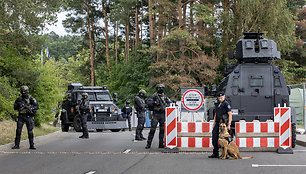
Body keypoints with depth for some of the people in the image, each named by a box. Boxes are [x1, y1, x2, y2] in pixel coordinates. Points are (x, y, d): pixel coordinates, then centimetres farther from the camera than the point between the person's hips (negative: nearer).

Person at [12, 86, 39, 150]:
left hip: (28, 116, -2)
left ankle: (32, 145, 3)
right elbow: (15, 108, 9)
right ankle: (16, 145, 4)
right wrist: (18, 104, -11)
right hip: (21, 116, 2)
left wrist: (30, 108, -20)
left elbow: (37, 106, -6)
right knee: (18, 130, -2)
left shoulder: (31, 99, -4)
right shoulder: (19, 99, 4)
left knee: (30, 131, -2)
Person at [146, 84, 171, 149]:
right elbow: (149, 103, -9)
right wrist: (155, 103, -22)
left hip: (163, 114, 5)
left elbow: (169, 102, 10)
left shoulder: (164, 96, 13)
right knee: (153, 129, -9)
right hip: (156, 114, -5)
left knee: (162, 129, 4)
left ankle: (161, 144, 9)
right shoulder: (154, 96, -1)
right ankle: (148, 144, -5)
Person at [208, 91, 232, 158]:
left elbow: (230, 114, -12)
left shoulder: (226, 104, -6)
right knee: (214, 138, 5)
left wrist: (229, 124, -19)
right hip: (217, 123, 8)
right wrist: (214, 124, 18)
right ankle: (215, 153, 14)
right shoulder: (217, 104, 17)